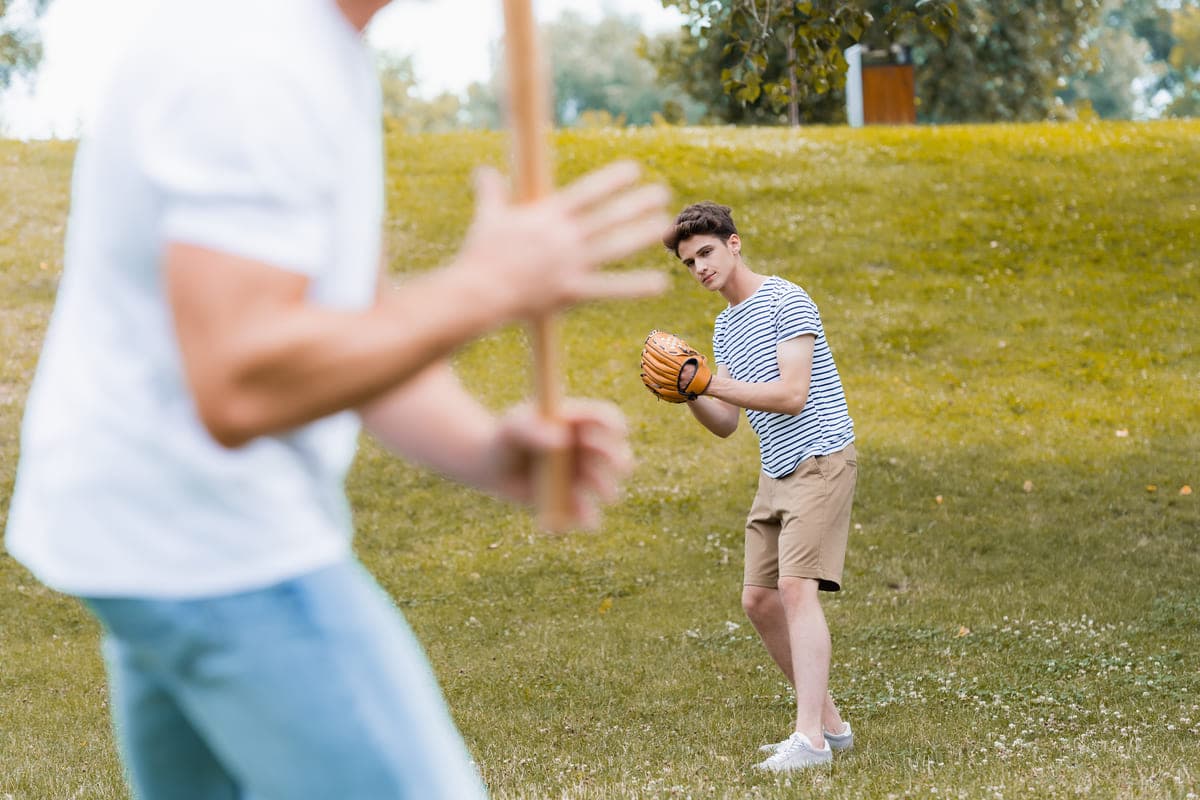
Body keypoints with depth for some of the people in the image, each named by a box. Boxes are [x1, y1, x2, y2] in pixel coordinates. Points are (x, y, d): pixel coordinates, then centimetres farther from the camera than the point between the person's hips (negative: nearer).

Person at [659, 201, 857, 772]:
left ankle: (810, 738, -24)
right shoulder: (725, 326, 16)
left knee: (796, 586, -20)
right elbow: (726, 423, 15)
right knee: (759, 599, 6)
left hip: (820, 459, -9)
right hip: (777, 471, 9)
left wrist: (708, 383, -23)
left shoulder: (786, 302, -11)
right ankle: (830, 723, 16)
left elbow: (792, 395, -21)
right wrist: (688, 394, -5)